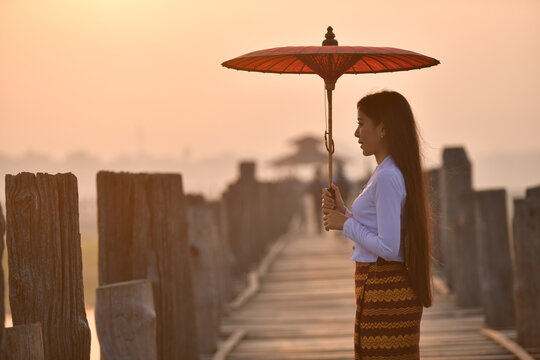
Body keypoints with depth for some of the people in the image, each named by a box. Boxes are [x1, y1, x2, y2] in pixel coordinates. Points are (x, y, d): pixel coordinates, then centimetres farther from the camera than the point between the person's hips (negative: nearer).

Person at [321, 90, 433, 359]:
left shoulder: (387, 178, -16)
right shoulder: (396, 173, 15)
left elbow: (387, 248, -21)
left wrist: (346, 224, -10)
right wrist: (344, 213, 8)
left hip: (384, 295, -10)